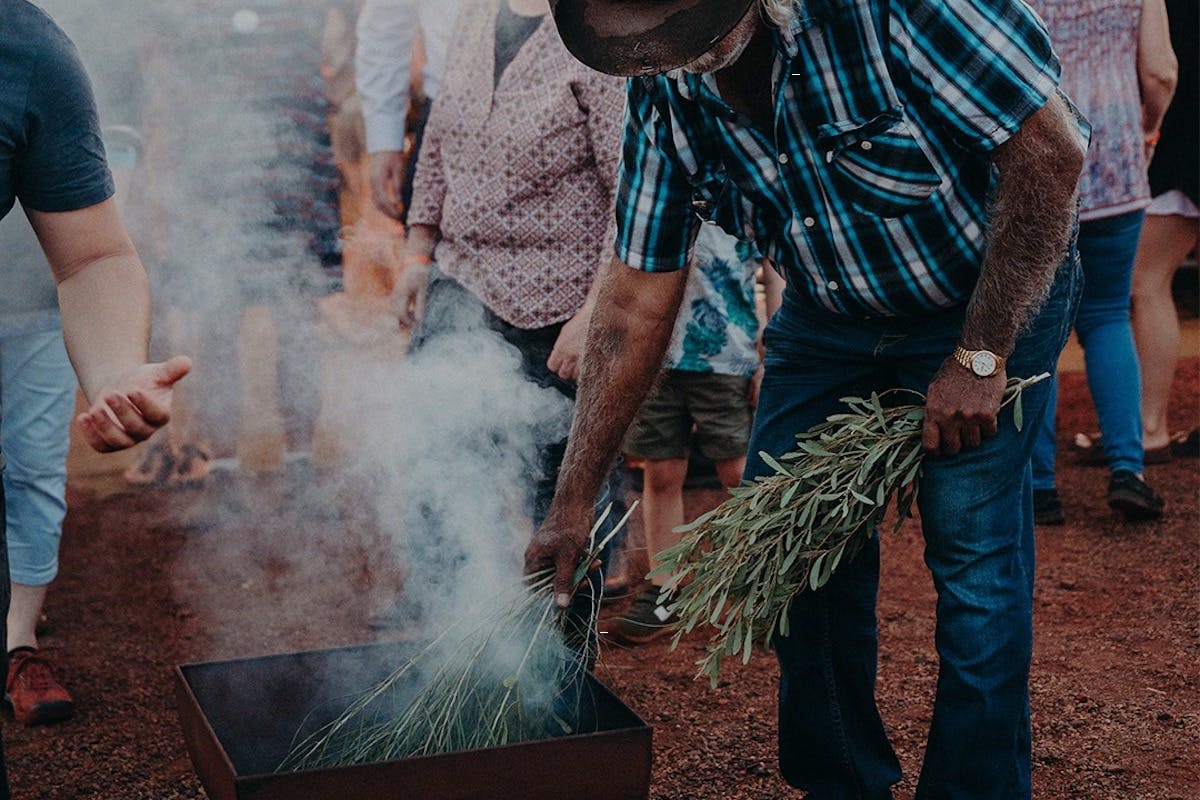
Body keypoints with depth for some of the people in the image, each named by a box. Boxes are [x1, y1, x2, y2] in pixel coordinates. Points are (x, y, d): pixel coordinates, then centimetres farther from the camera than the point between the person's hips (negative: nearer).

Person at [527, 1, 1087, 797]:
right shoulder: (664, 96, -14)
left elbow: (1051, 148, -27)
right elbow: (635, 302, -8)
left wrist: (979, 356, -25)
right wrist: (572, 503, -9)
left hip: (993, 292, -5)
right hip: (829, 311, 5)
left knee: (973, 546, -10)